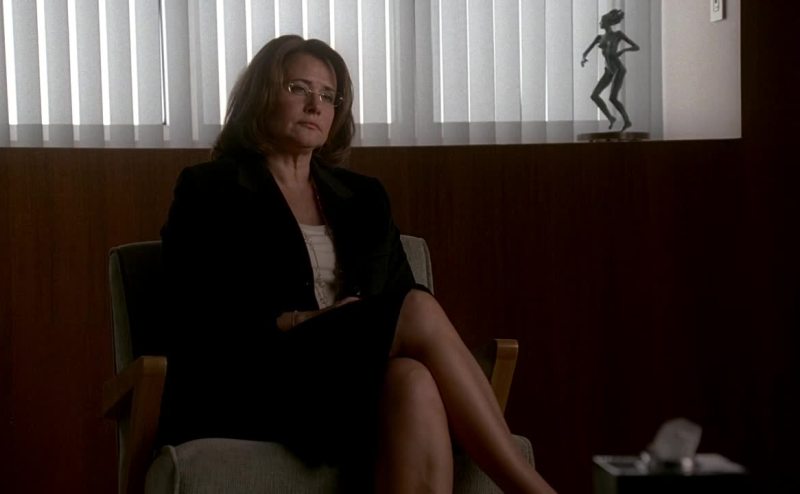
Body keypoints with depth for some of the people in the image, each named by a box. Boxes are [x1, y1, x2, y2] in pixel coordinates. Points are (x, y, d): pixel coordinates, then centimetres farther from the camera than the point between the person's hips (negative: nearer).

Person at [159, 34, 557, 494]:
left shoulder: (364, 196, 23)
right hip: (251, 386, -4)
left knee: (412, 380, -35)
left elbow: (398, 298, 15)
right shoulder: (209, 189, 8)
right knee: (420, 309, -29)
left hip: (358, 379, 4)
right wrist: (300, 323, -17)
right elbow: (205, 317, -3)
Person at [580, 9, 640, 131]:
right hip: (609, 70, 7)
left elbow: (637, 47, -2)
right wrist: (583, 58, -11)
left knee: (612, 98, -17)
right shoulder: (600, 37, 14)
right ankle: (610, 117, 9)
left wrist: (623, 50, -20)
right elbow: (586, 52, 14)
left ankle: (627, 120, -1)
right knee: (594, 95, -5)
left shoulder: (618, 34, -3)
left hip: (619, 68, -7)